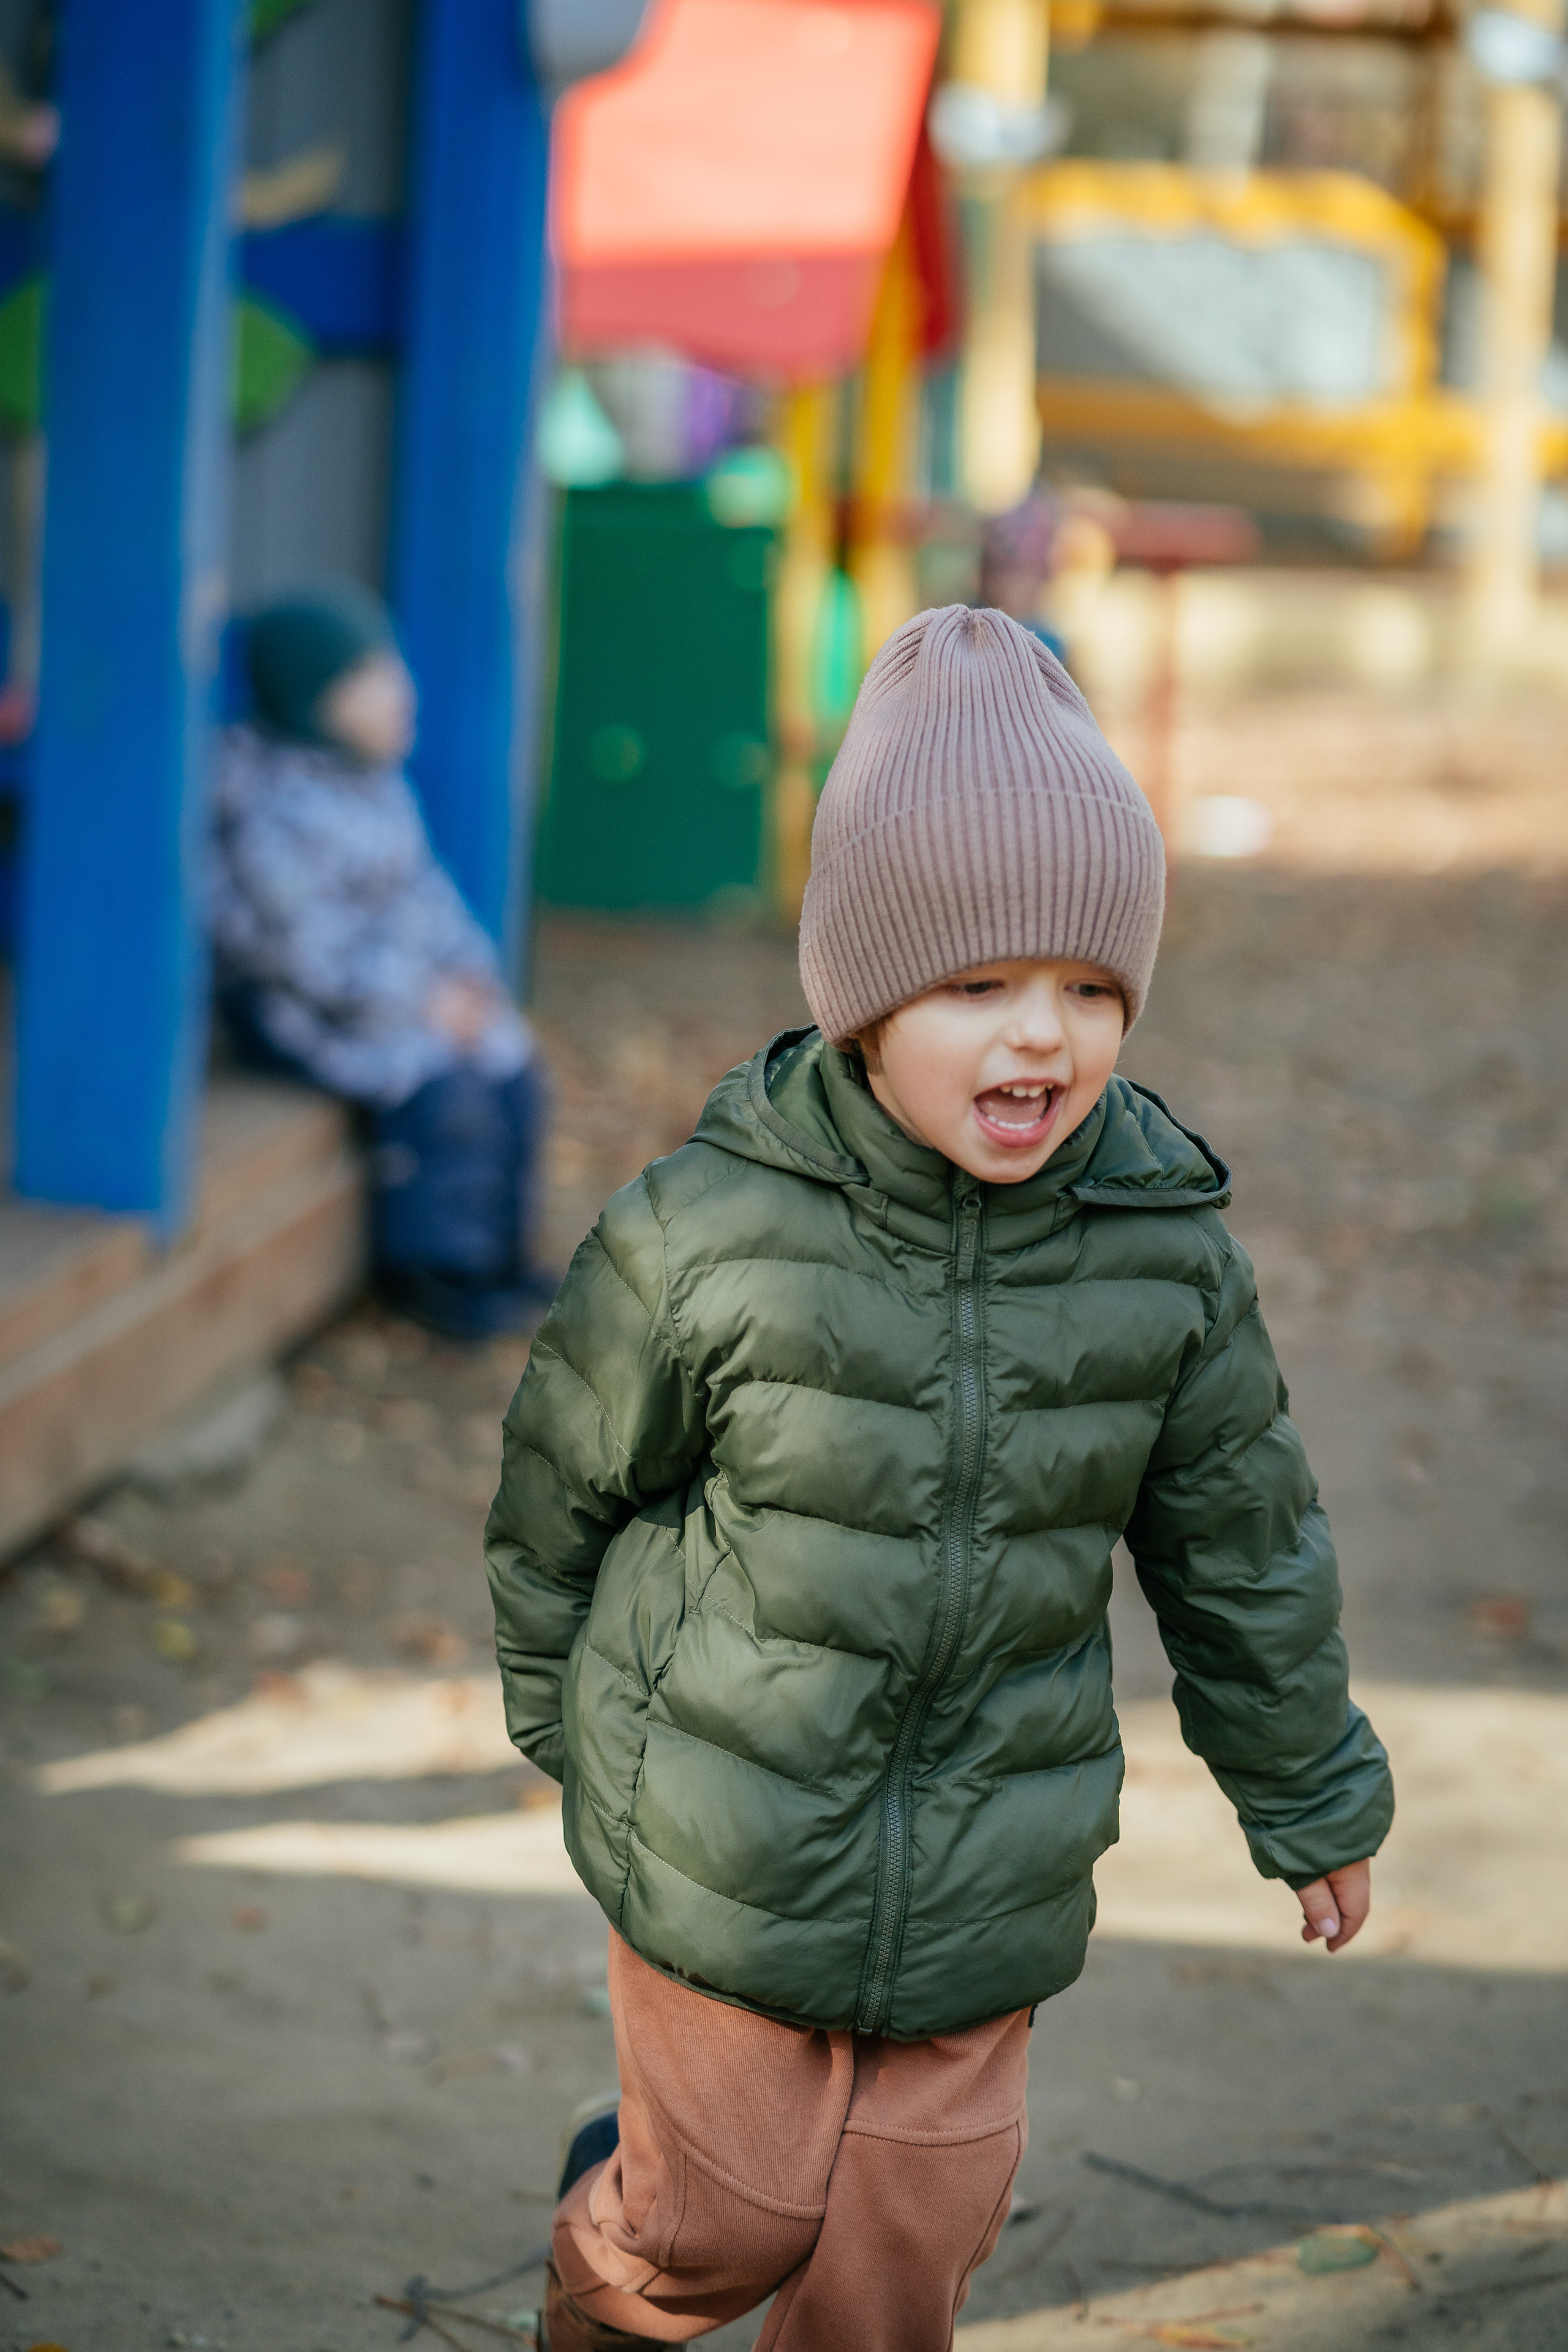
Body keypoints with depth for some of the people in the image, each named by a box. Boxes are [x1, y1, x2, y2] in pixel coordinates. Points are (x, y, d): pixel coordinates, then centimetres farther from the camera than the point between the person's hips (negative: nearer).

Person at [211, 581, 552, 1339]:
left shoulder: (376, 781, 7)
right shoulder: (276, 813, -24)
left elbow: (420, 883, 16)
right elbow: (306, 950, -24)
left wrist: (468, 973, 1)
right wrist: (421, 1006, -19)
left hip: (404, 982, 9)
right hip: (293, 1008, -9)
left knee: (512, 1065, -1)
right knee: (441, 1092, -24)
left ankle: (497, 1251, 11)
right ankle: (432, 1268, -7)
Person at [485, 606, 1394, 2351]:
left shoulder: (1167, 1254, -9)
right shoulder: (708, 1236, -18)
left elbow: (1242, 1543, 5)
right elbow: (568, 1476, -1)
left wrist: (1310, 1798, 15)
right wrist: (559, 1707, 13)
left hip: (982, 1877, 2)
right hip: (723, 1851, -2)